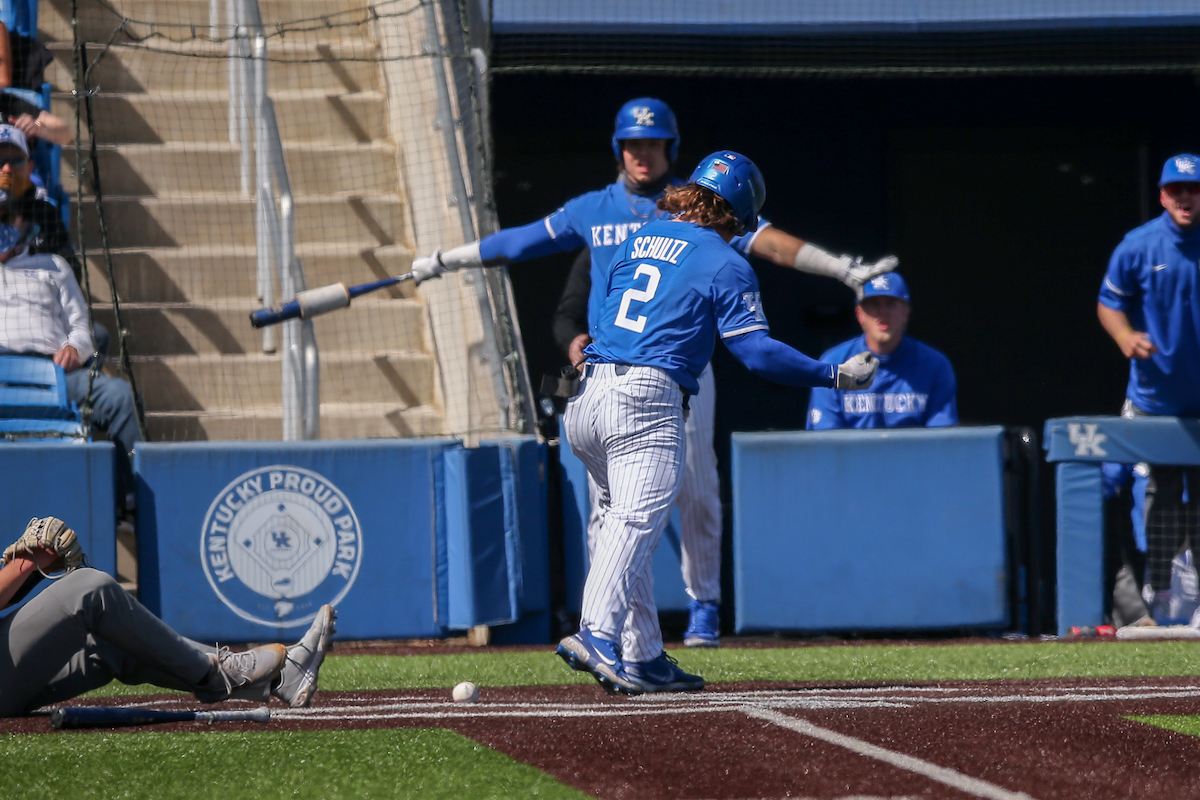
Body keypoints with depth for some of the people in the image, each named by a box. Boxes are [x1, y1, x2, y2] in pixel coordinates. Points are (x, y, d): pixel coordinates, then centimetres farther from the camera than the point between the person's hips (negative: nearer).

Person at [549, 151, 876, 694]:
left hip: (587, 399, 7)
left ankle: (643, 657, 13)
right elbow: (757, 351, -5)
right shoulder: (725, 265, 0)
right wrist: (834, 376, 1)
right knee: (636, 522, -18)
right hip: (646, 404, -7)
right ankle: (598, 637, -39)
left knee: (627, 523, 16)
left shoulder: (638, 241, 20)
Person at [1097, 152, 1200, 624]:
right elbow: (1109, 303, 3)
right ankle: (1161, 596, 6)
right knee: (1161, 496, 2)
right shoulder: (1138, 246, -4)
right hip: (1155, 401, -1)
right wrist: (1126, 337, -16)